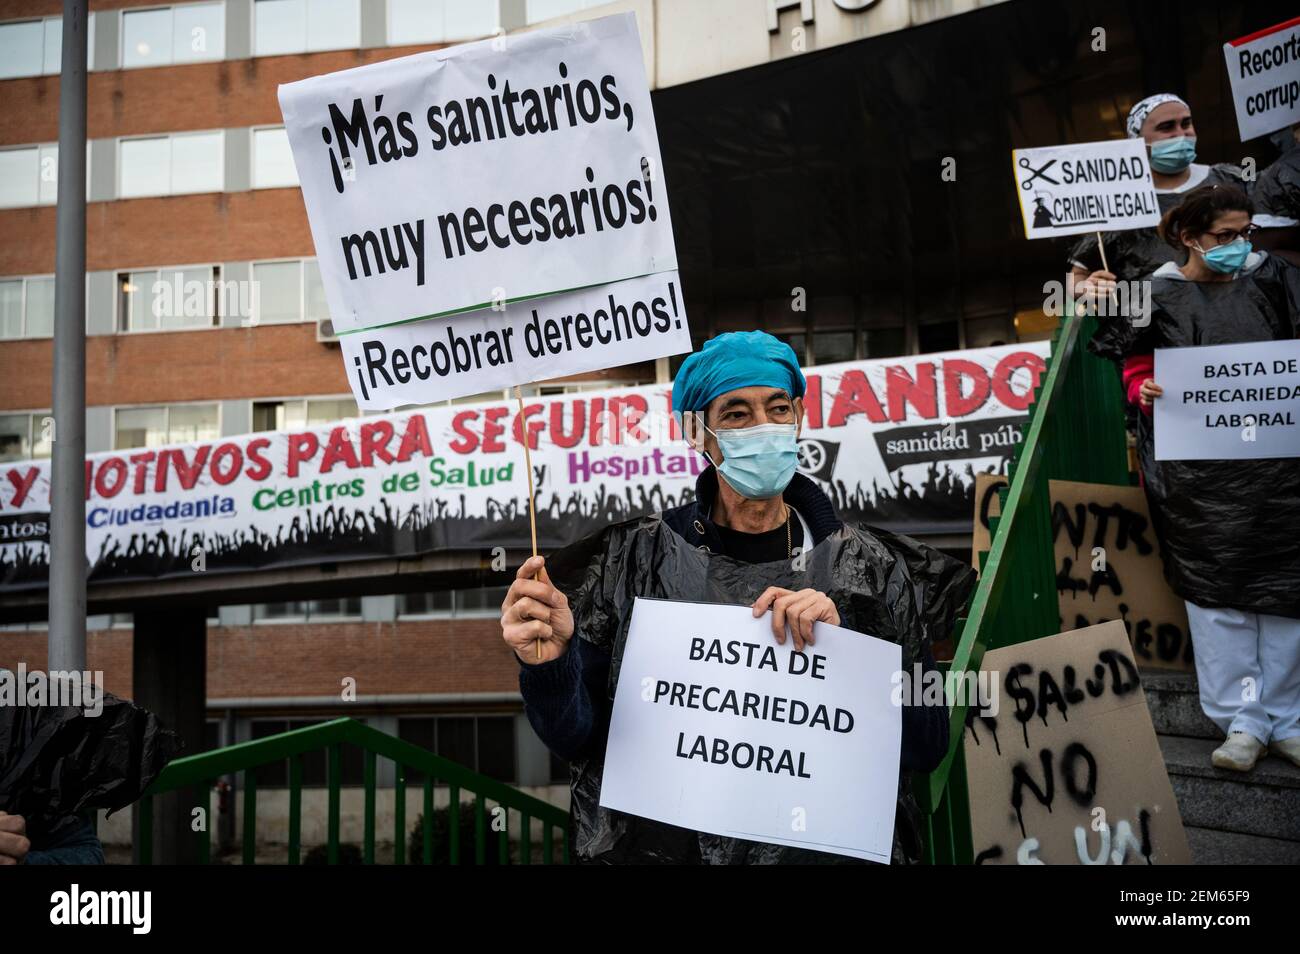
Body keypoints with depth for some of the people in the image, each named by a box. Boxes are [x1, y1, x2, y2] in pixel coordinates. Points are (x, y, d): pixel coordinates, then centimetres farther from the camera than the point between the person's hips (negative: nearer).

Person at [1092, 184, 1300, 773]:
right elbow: (1138, 371, 6)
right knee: (1217, 588, -2)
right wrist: (1144, 390, -15)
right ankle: (1243, 720, 6)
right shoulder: (1160, 299, 4)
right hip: (1199, 468, -2)